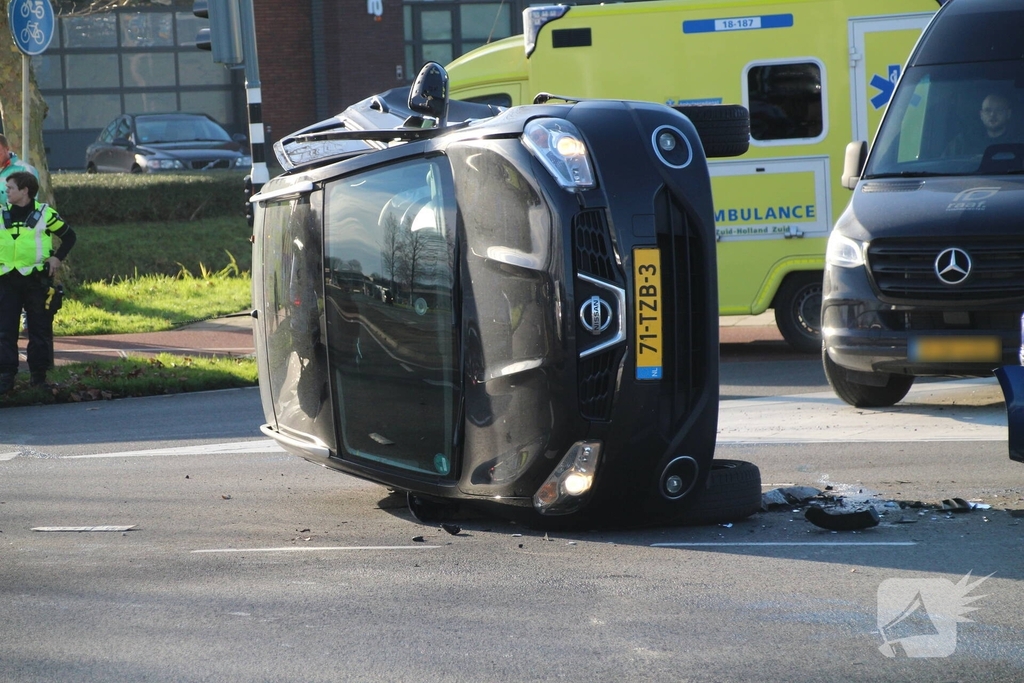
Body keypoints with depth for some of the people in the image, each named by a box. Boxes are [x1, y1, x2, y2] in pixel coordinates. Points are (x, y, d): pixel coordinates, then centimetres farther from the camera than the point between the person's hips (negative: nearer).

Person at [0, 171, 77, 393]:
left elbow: (69, 236, 7)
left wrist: (57, 258, -4)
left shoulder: (45, 214, -3)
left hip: (37, 279, -2)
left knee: (40, 329, 5)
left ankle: (39, 375, 15)